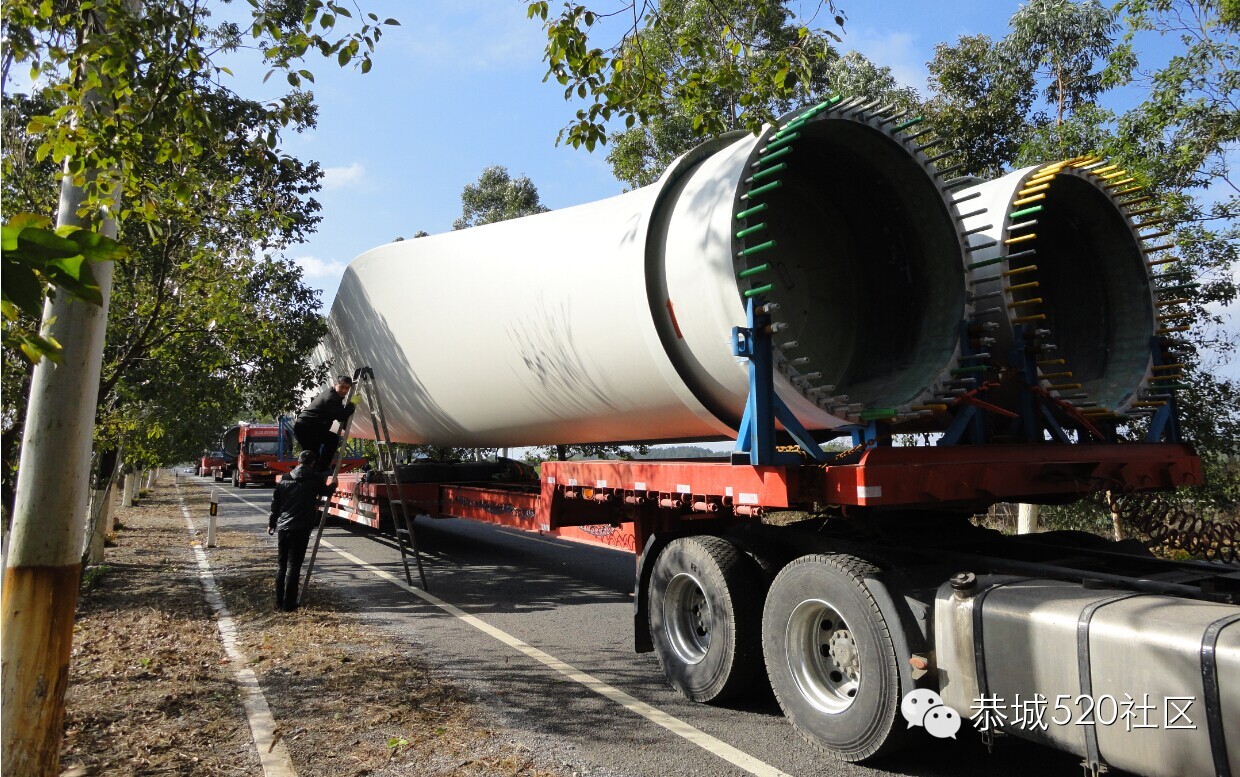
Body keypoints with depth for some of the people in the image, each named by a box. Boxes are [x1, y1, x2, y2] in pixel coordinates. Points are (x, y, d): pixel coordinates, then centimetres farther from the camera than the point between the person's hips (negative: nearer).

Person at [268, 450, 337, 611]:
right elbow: (326, 491, 16)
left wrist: (271, 524, 24)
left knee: (282, 565, 14)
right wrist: (333, 485, 39)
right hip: (301, 528, -5)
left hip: (282, 527, 5)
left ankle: (279, 602, 18)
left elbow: (275, 503, 13)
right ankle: (288, 604, 1)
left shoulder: (285, 479, 10)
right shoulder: (315, 479, -2)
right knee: (293, 566, -1)